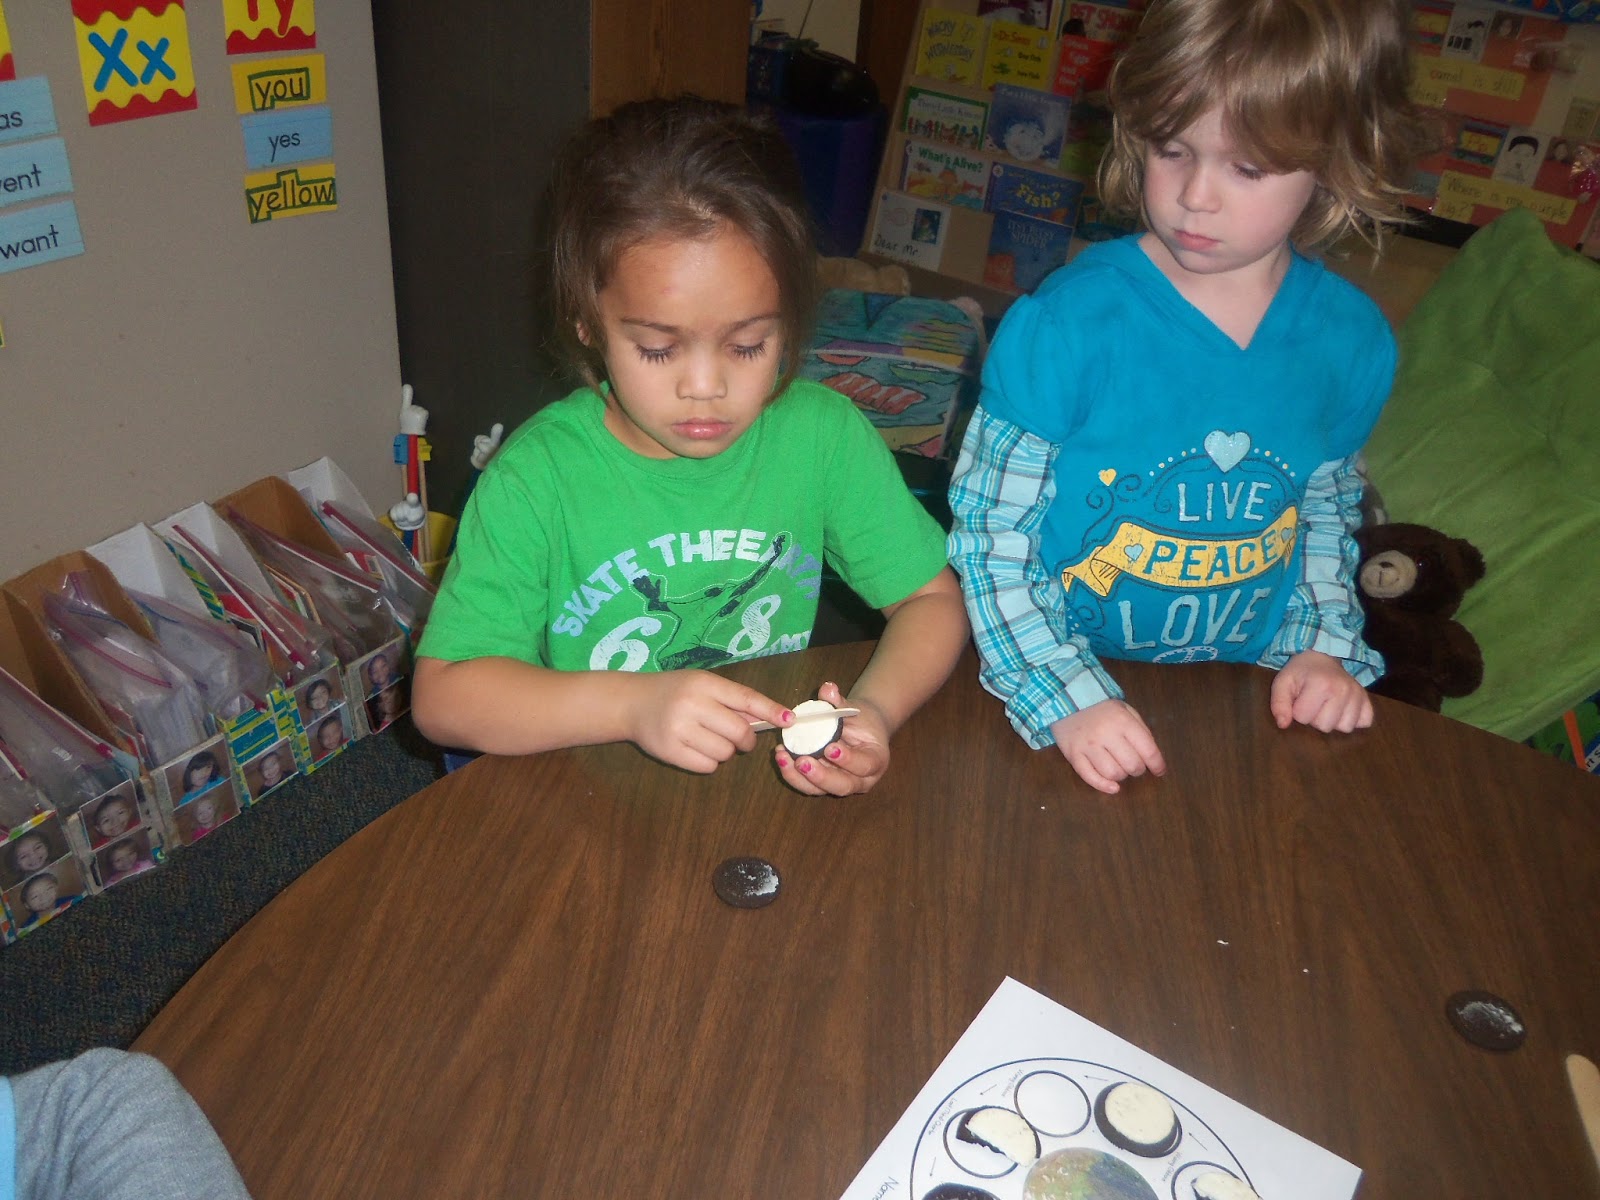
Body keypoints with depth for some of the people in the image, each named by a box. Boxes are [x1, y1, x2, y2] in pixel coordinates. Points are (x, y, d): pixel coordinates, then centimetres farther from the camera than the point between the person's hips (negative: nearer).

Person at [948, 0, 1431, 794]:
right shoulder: (1066, 325, -16)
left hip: (1244, 694, 4)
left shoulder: (1354, 341, -1)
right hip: (1065, 689, -3)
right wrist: (1068, 696, -22)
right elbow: (989, 534, -14)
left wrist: (1323, 645, 2)